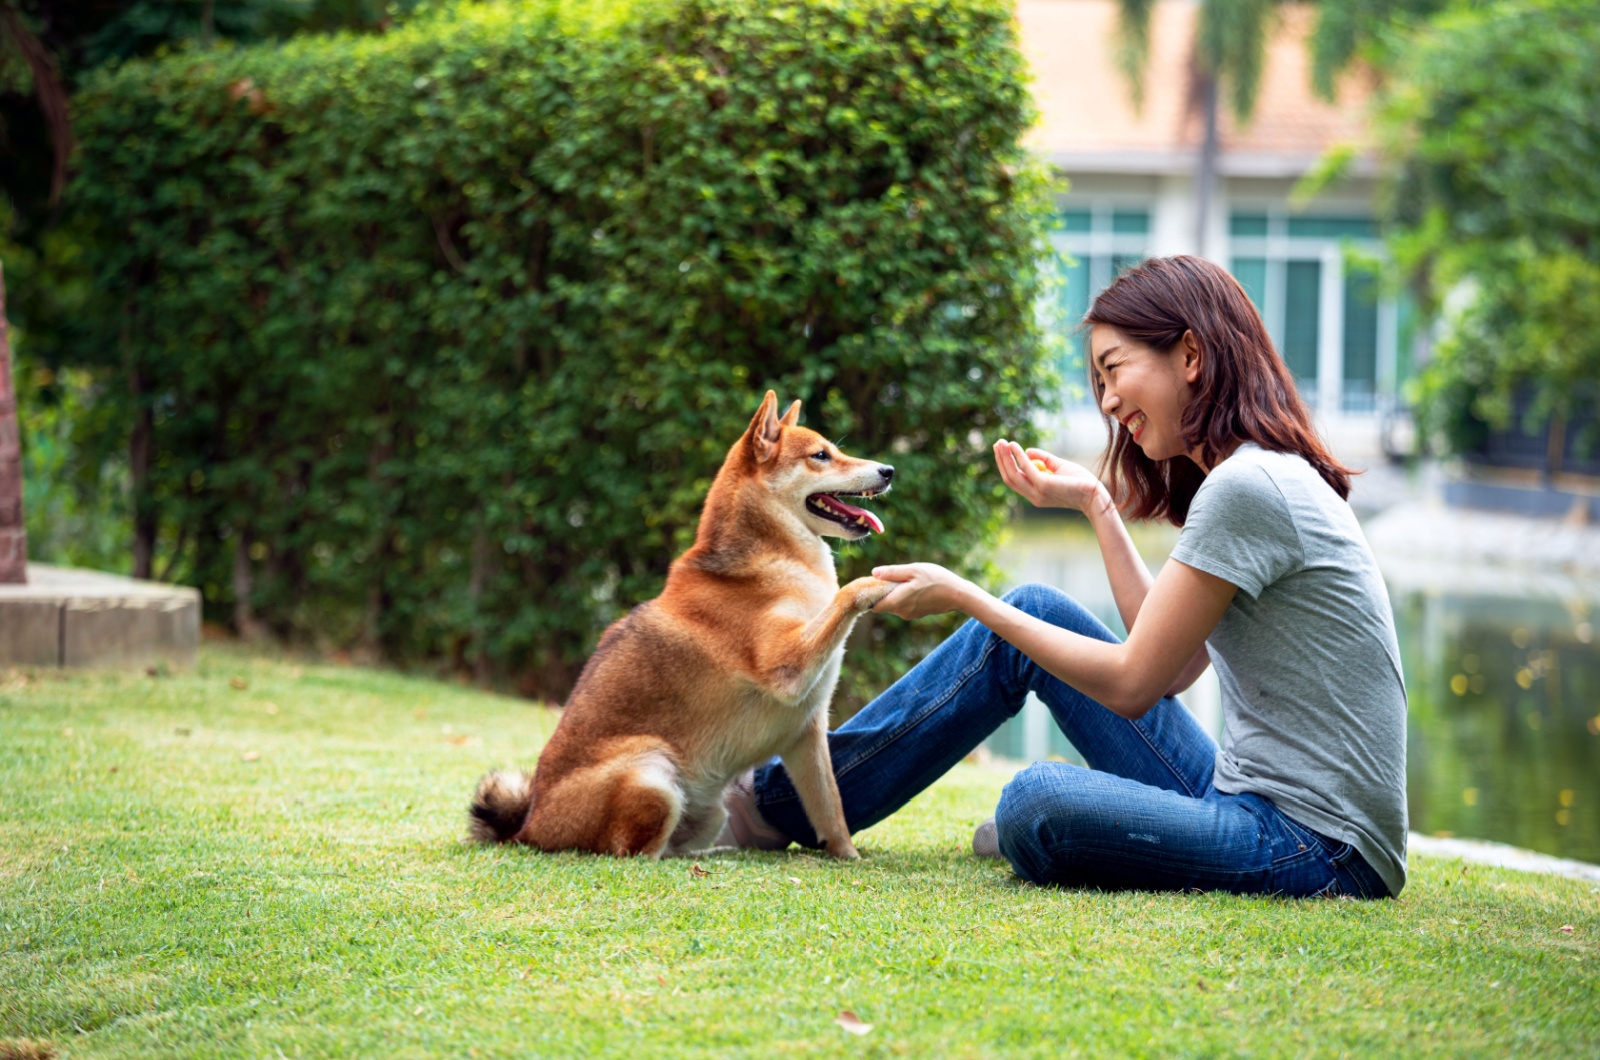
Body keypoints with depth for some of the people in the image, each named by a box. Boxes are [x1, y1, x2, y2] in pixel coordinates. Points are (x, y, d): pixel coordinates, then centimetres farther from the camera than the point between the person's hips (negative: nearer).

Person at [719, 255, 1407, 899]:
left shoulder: (1246, 488, -17)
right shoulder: (1275, 479, 14)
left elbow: (1134, 683, -14)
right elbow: (1170, 663, 15)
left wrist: (962, 597, -6)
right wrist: (1096, 504, 16)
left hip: (1319, 852, -10)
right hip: (1254, 797, 10)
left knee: (1038, 804, -33)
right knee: (1035, 611, 10)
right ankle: (789, 795, 15)